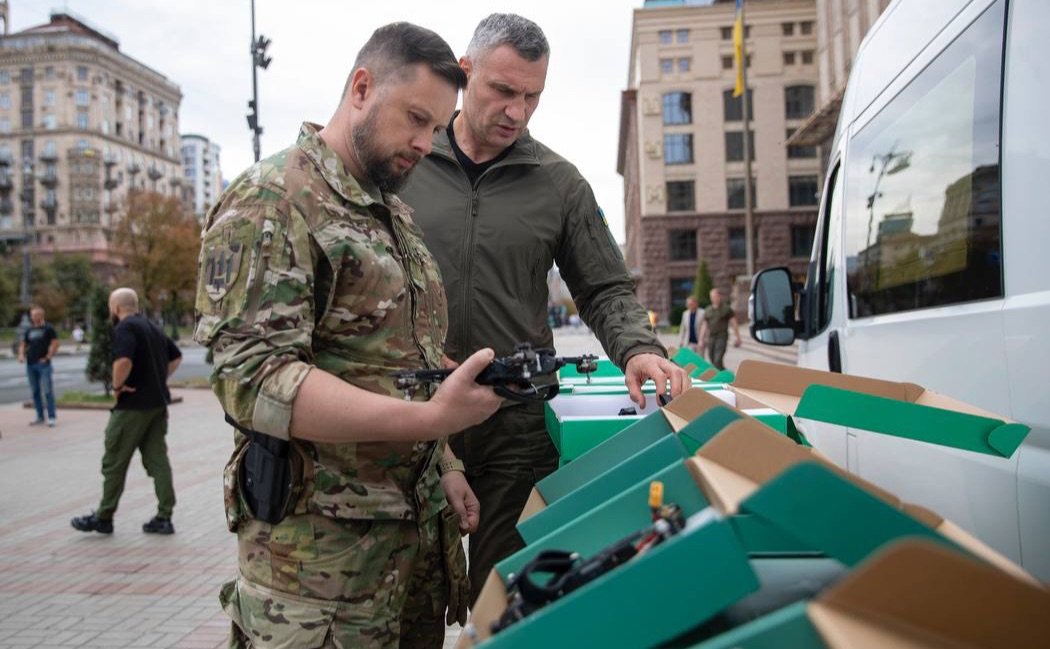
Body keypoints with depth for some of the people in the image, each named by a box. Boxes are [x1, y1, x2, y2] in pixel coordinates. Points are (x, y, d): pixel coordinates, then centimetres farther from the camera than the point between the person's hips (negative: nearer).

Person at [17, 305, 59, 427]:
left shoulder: (48, 328, -1)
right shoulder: (29, 330, 16)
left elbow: (55, 343, -6)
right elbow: (23, 344, 21)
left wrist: (48, 357, -11)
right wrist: (21, 355, 3)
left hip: (43, 364, -6)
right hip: (30, 364, 6)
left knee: (47, 391, -8)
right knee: (35, 391, 10)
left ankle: (51, 417, -6)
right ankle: (40, 417, 18)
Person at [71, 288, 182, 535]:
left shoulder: (125, 328, -13)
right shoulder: (153, 327, 15)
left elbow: (123, 361, -30)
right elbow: (176, 356, 25)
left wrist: (117, 385, -14)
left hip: (133, 405, -8)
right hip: (158, 403, 8)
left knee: (114, 462, 4)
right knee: (157, 459, 8)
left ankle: (104, 517, 15)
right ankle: (164, 518, 7)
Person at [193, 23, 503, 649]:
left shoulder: (397, 215, 15)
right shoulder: (269, 203, -12)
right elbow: (254, 380, -22)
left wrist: (442, 465, 12)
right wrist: (431, 418, -30)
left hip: (423, 525, 8)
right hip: (321, 546, -8)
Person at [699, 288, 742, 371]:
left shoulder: (726, 309, 2)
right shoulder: (707, 310, 13)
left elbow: (734, 323, 3)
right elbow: (704, 326, 16)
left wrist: (737, 337, -2)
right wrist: (701, 340, 12)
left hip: (721, 337, -5)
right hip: (711, 337, 5)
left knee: (718, 360, -16)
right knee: (712, 360, 6)